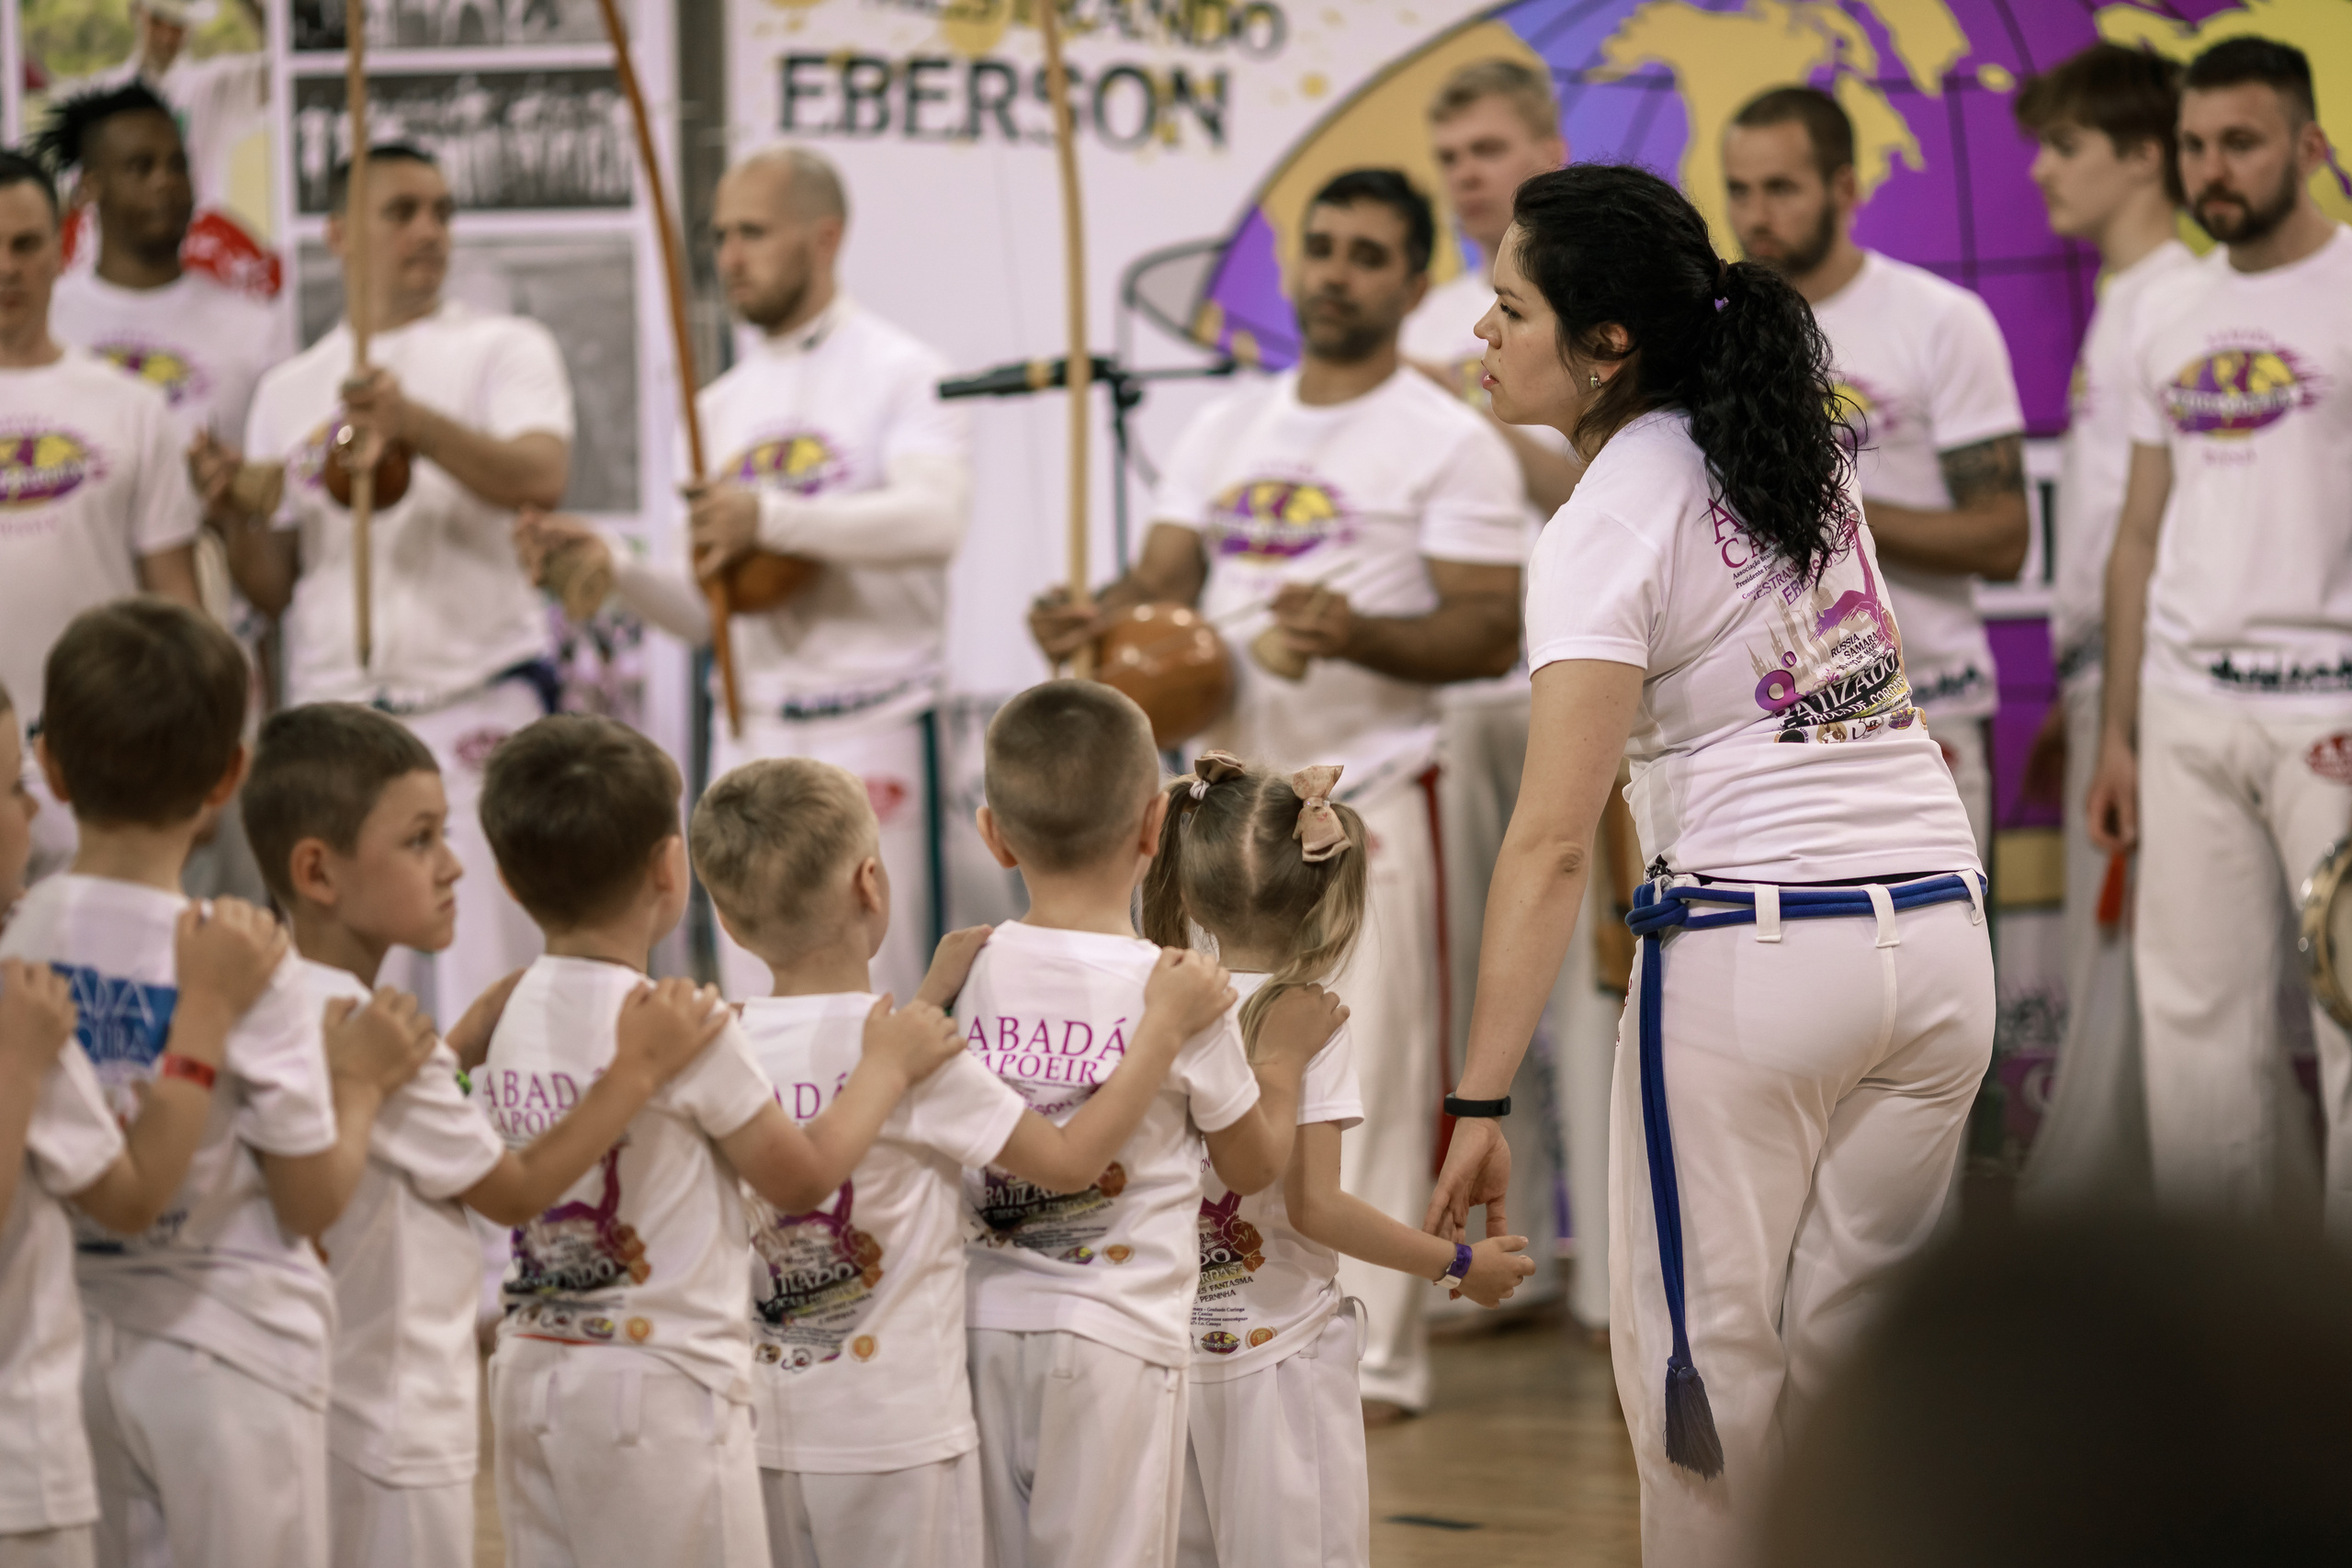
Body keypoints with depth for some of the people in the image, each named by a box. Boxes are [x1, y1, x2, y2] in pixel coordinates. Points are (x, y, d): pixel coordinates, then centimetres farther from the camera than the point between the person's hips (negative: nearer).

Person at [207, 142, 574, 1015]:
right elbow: (272, 589, 15)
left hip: (476, 706, -3)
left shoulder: (504, 350, 6)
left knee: (486, 998, -9)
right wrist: (235, 513, -6)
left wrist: (415, 422, -30)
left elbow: (541, 479, -15)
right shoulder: (290, 390, 16)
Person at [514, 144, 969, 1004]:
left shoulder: (900, 375, -4)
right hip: (748, 732, 6)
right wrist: (616, 567, 0)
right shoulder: (721, 406, 17)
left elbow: (935, 520, -22)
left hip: (869, 729, -6)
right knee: (755, 1004, 7)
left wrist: (771, 518, -25)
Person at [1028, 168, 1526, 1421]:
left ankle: (1370, 1361, -4)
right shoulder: (1227, 430, 15)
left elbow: (1492, 634, -8)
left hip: (1365, 800, -6)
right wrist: (1097, 620, -13)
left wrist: (1359, 636, -25)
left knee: (1368, 1080, -8)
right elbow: (1165, 578, 10)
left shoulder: (1449, 443, -2)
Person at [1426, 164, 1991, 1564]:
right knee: (1843, 1350, 11)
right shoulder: (1808, 447, 8)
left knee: (1706, 1350, 4)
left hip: (1753, 943, -7)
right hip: (1941, 924, 7)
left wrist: (1481, 1106, -16)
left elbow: (1554, 844, -16)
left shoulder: (1607, 529, -11)